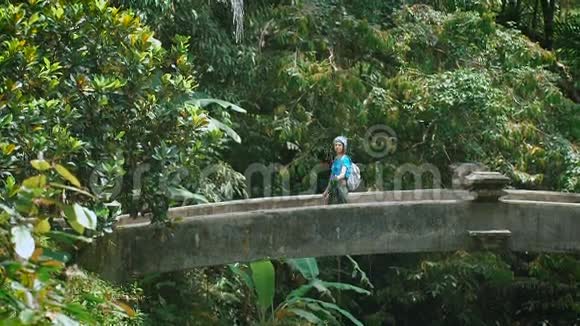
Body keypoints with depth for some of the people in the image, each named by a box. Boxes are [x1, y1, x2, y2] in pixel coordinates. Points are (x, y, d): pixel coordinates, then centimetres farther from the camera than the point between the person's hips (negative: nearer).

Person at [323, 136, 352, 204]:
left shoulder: (345, 159, -6)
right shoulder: (336, 159, 16)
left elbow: (343, 174, -19)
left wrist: (338, 178, -41)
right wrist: (327, 190, 23)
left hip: (341, 186, -7)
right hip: (333, 187, 7)